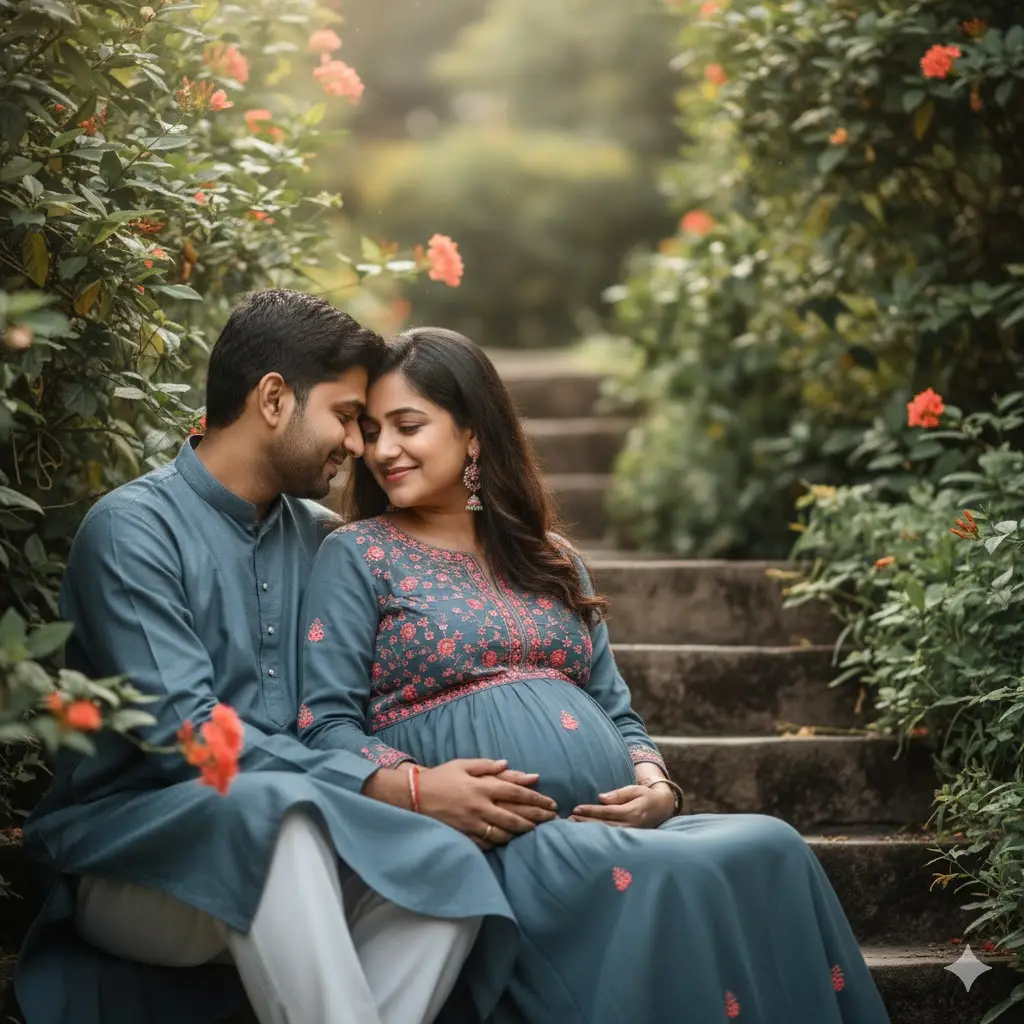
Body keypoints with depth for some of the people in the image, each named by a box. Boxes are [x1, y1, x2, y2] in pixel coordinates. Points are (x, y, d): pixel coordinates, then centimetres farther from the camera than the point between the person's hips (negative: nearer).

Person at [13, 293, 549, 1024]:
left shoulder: (318, 535, 13)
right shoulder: (134, 527, -8)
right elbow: (182, 735, -18)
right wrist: (395, 786, -21)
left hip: (279, 844, 6)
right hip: (132, 855, -6)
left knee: (448, 866, -24)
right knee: (277, 809, -37)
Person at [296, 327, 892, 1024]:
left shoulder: (550, 559, 23)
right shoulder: (357, 556, 8)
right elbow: (325, 725, -2)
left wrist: (654, 781, -2)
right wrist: (419, 790, -20)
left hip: (614, 831, 5)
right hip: (489, 848, -5)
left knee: (772, 850, -24)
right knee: (664, 880, -33)